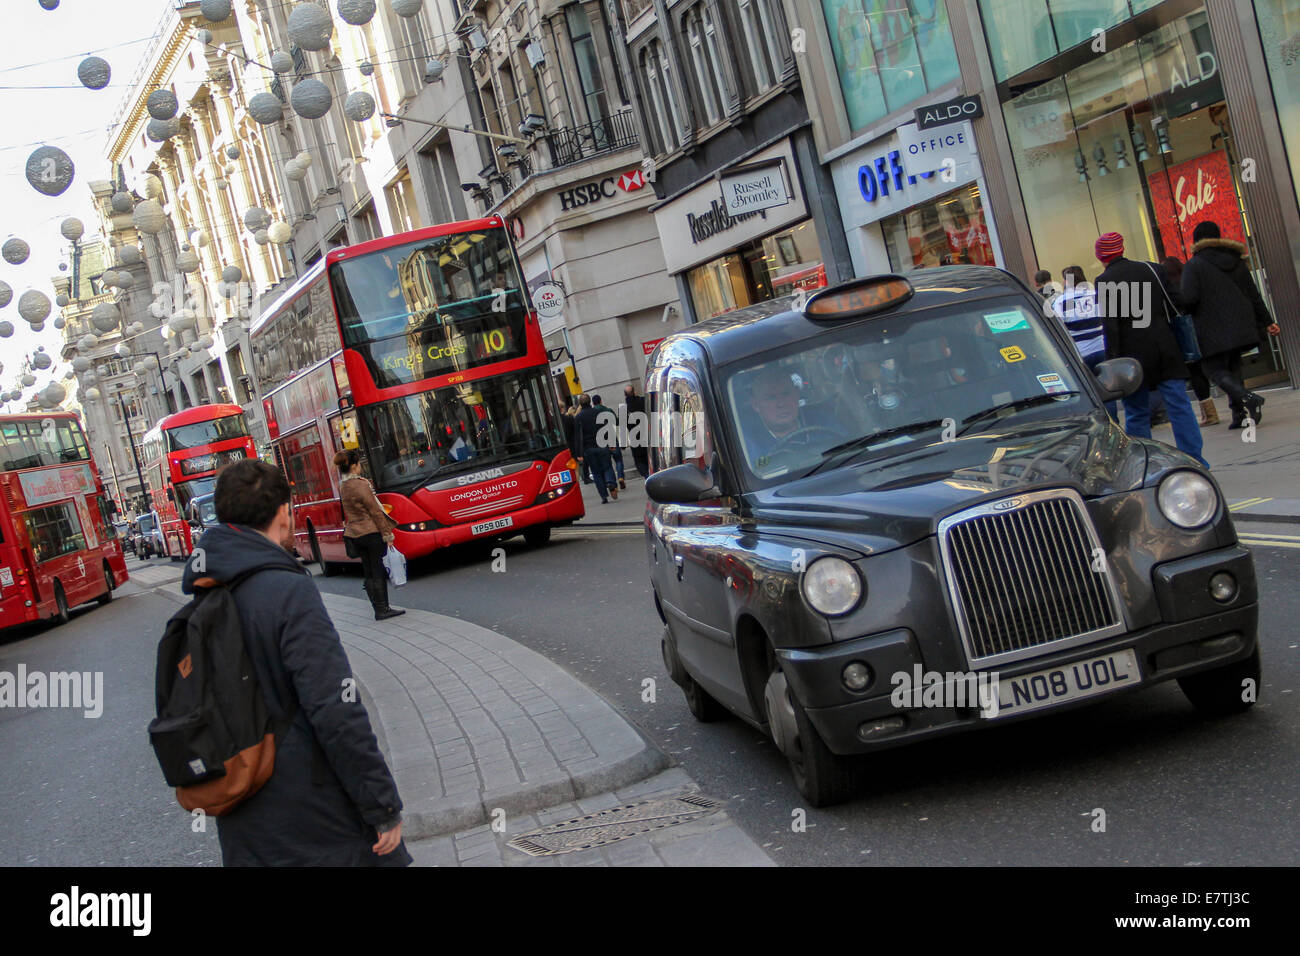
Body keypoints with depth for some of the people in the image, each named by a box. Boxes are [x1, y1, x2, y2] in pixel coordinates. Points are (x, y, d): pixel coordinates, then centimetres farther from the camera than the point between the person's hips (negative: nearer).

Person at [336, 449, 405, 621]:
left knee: (369, 573, 11)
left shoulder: (342, 486, 7)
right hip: (371, 532, -8)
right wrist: (387, 534, -12)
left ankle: (378, 609, 15)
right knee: (379, 572, -1)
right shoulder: (360, 485, -18)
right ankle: (383, 610, 2)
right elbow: (375, 511, -15)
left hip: (354, 534, 8)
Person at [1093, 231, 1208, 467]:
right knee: (1179, 405, 4)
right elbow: (1174, 304, 8)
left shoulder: (1104, 281, -6)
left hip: (1134, 353, -3)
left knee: (1137, 414, 6)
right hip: (1165, 348, 3)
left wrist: (1112, 360, -8)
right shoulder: (1151, 269, 8)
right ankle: (1194, 460, 1)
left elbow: (1110, 324, -10)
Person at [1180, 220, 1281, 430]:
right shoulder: (1236, 261, 12)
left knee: (1214, 369, -3)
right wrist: (1267, 321, 19)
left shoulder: (1193, 266, -7)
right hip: (1241, 325, 6)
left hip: (1213, 330, -6)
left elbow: (1189, 298, -18)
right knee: (1233, 366, 14)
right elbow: (1253, 295, 14)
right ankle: (1239, 414, 7)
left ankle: (1247, 398, -26)